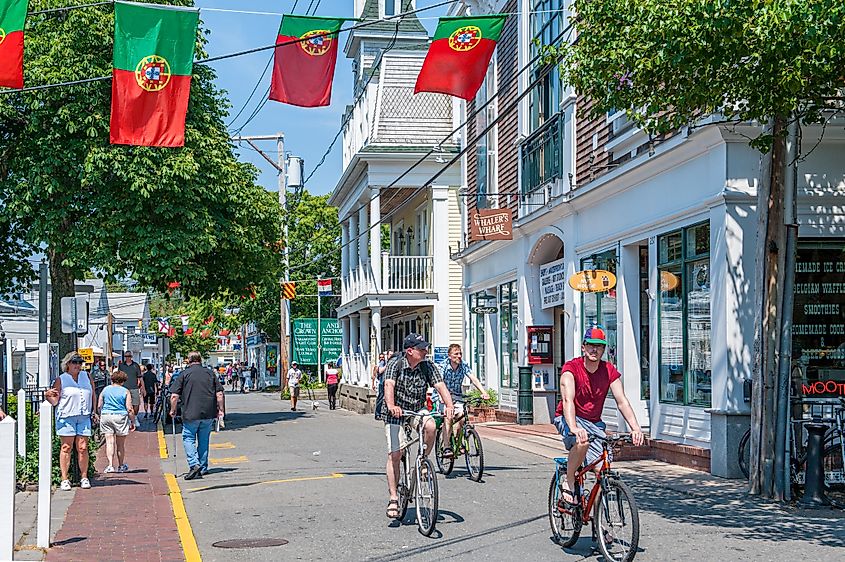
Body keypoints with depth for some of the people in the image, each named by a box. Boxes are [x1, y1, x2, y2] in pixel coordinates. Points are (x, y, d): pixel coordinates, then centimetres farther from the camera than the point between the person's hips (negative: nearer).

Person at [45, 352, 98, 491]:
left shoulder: (86, 377, 12)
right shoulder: (60, 380, 1)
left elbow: (93, 394, 23)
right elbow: (55, 401, -1)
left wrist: (93, 412, 18)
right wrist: (48, 396, -21)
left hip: (84, 418, 3)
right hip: (66, 418, -3)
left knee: (83, 448, 1)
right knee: (66, 448, -2)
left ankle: (84, 478, 9)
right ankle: (64, 479, 1)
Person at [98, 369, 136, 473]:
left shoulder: (105, 390, 7)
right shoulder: (125, 392, -2)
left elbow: (99, 406, 9)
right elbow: (129, 409, -6)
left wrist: (101, 416, 24)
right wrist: (133, 422, 2)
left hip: (106, 416, 2)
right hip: (120, 417, -2)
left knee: (109, 442, 0)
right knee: (120, 443, 9)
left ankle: (110, 465, -13)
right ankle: (121, 466, 21)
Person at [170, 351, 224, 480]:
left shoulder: (184, 374, -2)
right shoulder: (210, 373, 7)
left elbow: (174, 396, -6)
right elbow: (219, 394, 4)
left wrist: (172, 410, 8)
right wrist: (220, 410, 12)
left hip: (191, 414, -3)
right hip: (209, 413, 3)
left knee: (188, 438, 7)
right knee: (204, 440, 14)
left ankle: (194, 464, -12)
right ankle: (203, 468, 18)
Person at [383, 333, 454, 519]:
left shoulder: (428, 366, -7)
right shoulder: (395, 364, -16)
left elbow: (440, 385, -18)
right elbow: (389, 385, -32)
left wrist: (449, 405, -37)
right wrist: (391, 406, -51)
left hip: (417, 410, 3)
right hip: (396, 413, -3)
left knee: (430, 426, -30)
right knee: (394, 454, -10)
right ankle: (393, 499, -2)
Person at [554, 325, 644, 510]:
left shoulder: (609, 371, -4)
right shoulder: (571, 368, -16)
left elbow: (622, 401, -11)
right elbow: (568, 400, -29)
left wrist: (635, 428, -27)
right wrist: (574, 428, -47)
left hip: (594, 422, 4)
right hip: (568, 419, -4)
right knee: (582, 441, -37)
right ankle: (568, 483, -17)